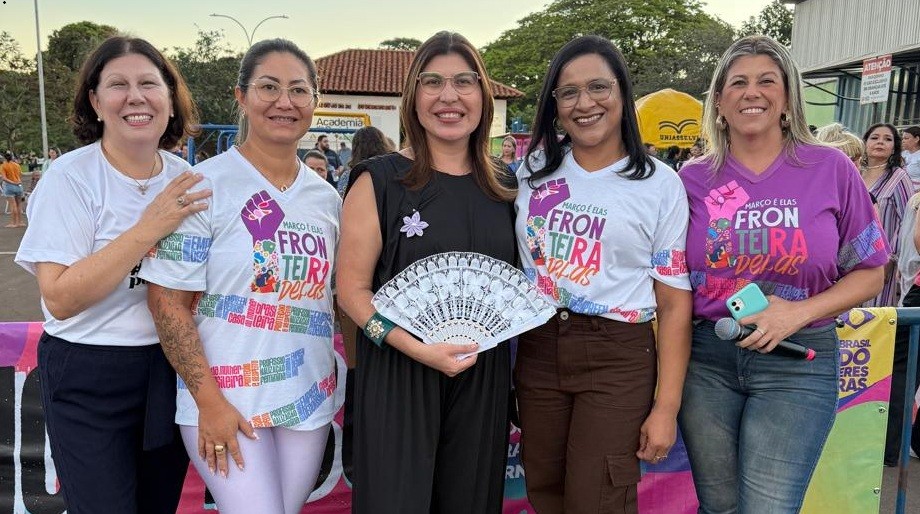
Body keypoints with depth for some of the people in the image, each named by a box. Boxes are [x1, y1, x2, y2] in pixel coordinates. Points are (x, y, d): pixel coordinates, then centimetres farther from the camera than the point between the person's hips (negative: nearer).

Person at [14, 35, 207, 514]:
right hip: (88, 379, -4)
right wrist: (147, 229, -26)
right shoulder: (70, 177, -12)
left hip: (171, 370, 5)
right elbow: (60, 298, -22)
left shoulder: (186, 179, 1)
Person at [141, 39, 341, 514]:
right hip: (226, 399, -5)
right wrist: (209, 401, -15)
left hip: (310, 400, 5)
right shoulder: (204, 185, -8)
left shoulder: (327, 198, 7)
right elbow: (168, 303, -11)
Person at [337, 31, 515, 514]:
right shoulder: (380, 181, -6)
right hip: (397, 374, -4)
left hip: (483, 377, 4)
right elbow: (352, 289, -9)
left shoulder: (502, 186, 8)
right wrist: (419, 349, -21)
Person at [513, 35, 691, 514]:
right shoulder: (533, 169, 5)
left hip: (618, 360, -3)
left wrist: (667, 407, -9)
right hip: (537, 350, 4)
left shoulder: (660, 184, -4)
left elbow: (674, 303, -5)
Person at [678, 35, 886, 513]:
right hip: (705, 359, 2)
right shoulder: (693, 178, 2)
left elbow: (869, 272, 2)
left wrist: (799, 312, -13)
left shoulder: (830, 168, -1)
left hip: (797, 361, -1)